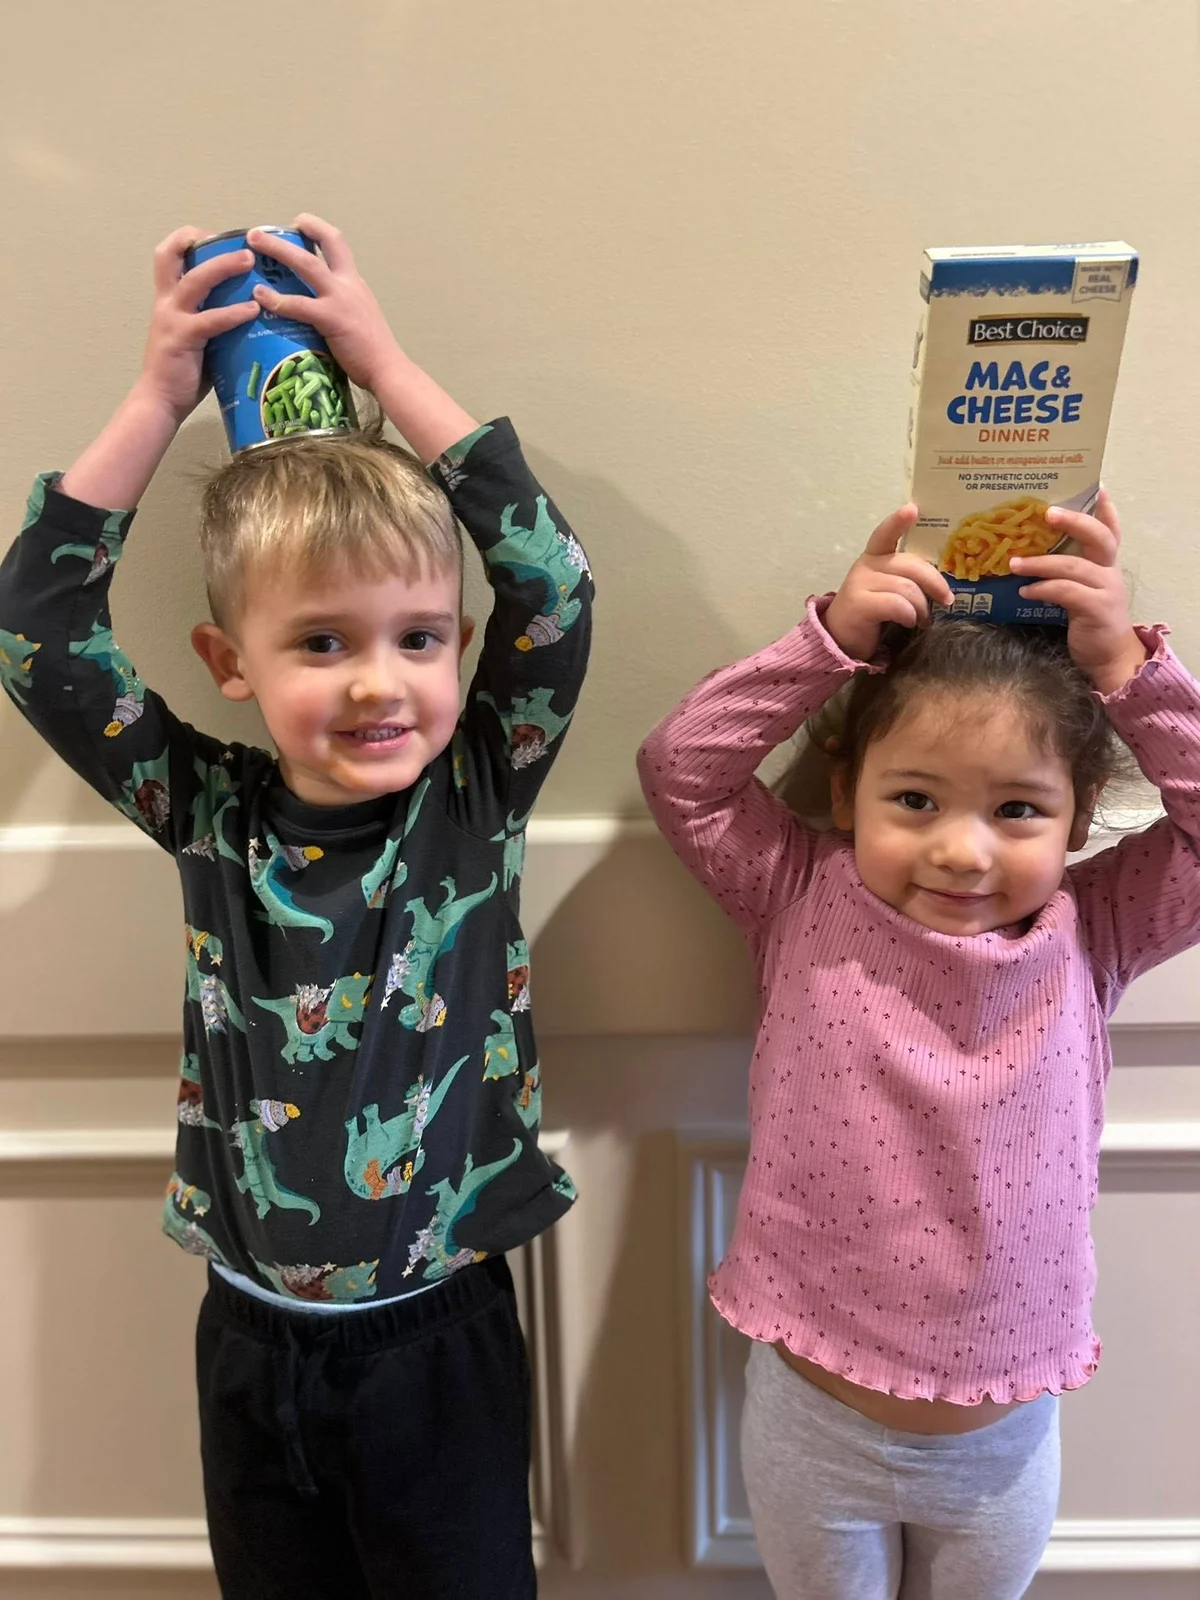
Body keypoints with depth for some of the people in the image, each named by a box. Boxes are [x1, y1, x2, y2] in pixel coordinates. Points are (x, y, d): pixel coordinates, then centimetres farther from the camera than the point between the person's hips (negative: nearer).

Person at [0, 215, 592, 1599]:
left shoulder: (476, 796, -13)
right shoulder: (209, 811, -10)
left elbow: (552, 586, -21)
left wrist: (383, 360, -16)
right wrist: (160, 395, -13)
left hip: (441, 1340, -2)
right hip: (252, 1342, 2)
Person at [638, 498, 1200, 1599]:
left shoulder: (1090, 934, -12)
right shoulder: (805, 904, -15)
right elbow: (679, 770, -20)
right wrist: (832, 641, -25)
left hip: (1005, 1437, 2)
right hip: (811, 1420, -1)